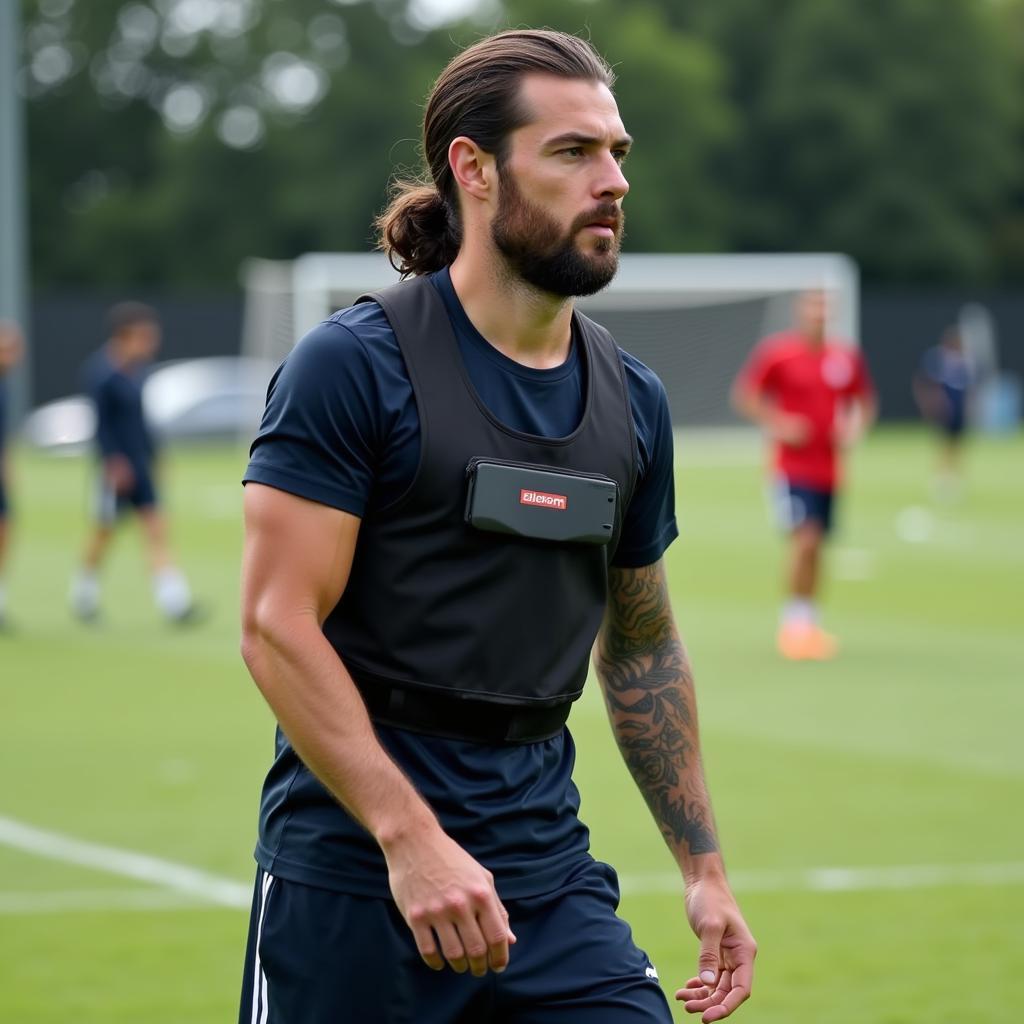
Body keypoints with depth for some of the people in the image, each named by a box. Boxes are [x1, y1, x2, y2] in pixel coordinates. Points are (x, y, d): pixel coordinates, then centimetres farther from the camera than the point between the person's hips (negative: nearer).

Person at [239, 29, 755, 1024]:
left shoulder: (632, 399, 10)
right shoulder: (353, 364, -9)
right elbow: (276, 624, -15)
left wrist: (704, 869, 17)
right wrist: (411, 838, -23)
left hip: (548, 868, 5)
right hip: (350, 876, -5)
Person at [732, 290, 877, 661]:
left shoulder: (847, 357, 6)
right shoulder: (776, 352, -7)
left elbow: (865, 403, 19)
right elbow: (744, 393, -1)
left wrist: (854, 428, 0)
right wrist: (777, 423, -14)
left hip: (829, 470, 5)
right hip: (792, 464, -5)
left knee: (816, 546, 9)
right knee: (805, 539, -16)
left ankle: (808, 625, 19)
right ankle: (794, 620, -8)